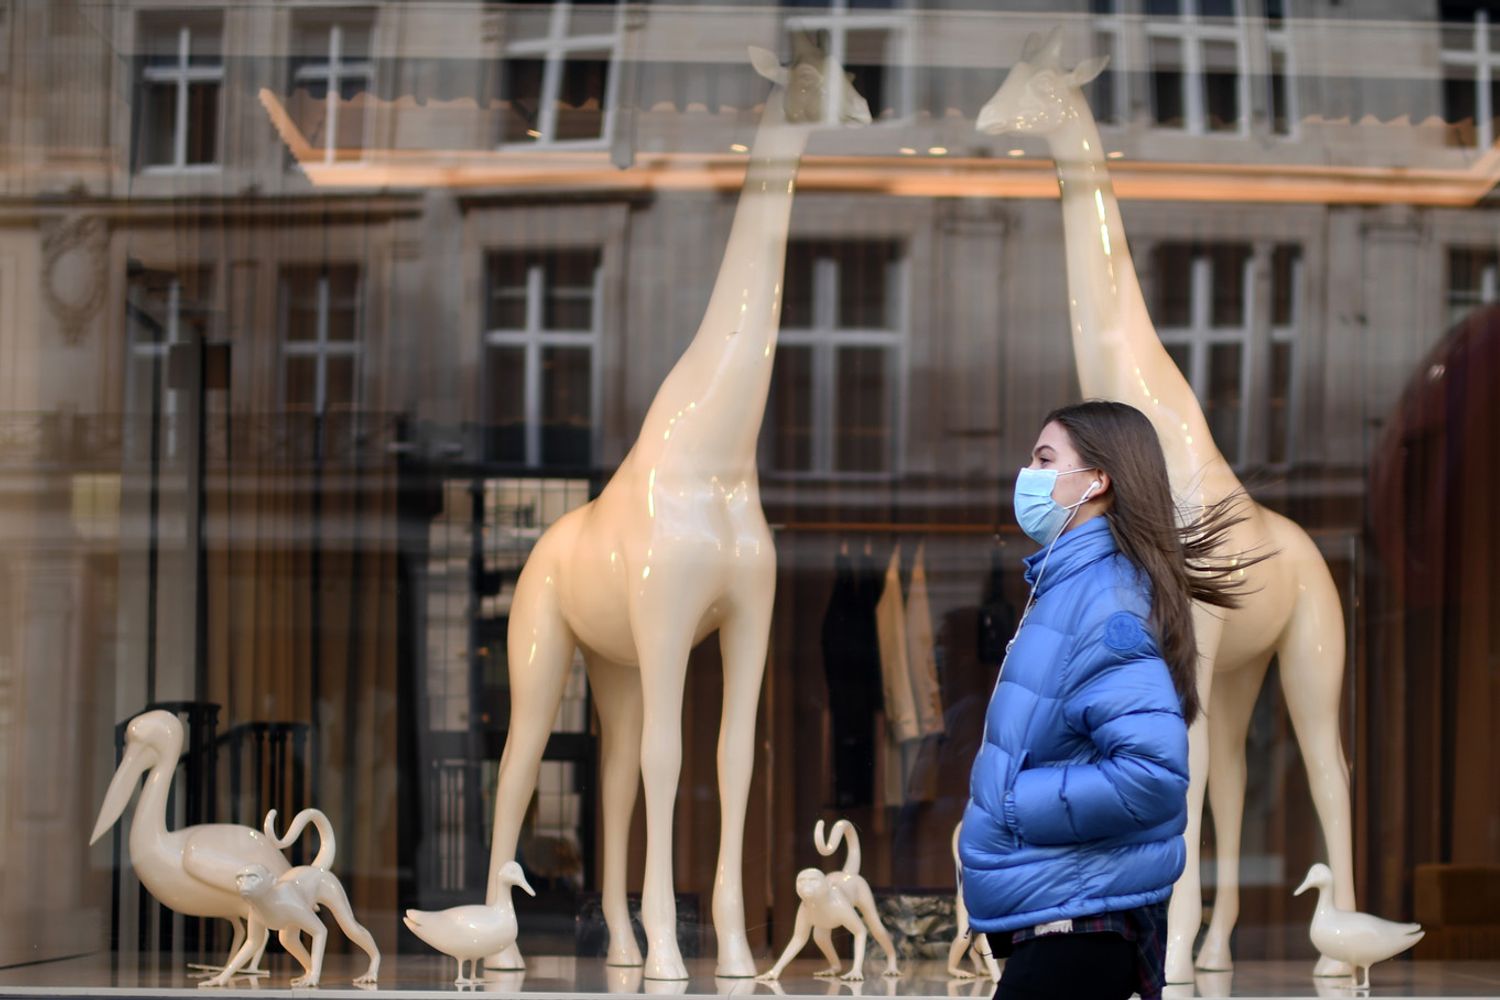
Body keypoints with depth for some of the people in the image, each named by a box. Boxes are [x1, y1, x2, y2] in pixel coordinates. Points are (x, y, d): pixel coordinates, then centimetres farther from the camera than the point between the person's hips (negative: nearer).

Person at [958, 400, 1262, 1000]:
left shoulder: (1101, 597, -18)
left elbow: (1154, 770, -27)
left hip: (1079, 923, -9)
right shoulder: (1073, 583, 11)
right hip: (1058, 908, 9)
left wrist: (1015, 805, -19)